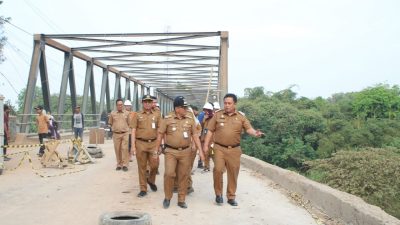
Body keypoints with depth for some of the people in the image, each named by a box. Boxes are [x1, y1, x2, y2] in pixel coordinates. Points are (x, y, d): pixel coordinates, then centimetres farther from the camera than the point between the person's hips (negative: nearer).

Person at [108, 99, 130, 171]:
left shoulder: (126, 113, 3)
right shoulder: (112, 113, 3)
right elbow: (110, 123, 15)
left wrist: (124, 128, 8)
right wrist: (115, 128, 12)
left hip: (125, 134, -1)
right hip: (116, 134, 1)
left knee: (125, 149, -6)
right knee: (117, 150, 4)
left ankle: (125, 165, -1)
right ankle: (119, 164, 14)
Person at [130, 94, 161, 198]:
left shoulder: (157, 114, 6)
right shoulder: (138, 115, 4)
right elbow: (133, 130, 2)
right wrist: (133, 145, -5)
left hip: (153, 143, 1)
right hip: (140, 143, -1)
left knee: (155, 165, 1)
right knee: (142, 167, 5)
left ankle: (151, 180, 31)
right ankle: (143, 189, 14)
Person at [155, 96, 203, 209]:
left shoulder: (190, 119, 3)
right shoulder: (167, 119, -4)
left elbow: (195, 135, 5)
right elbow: (160, 134, 3)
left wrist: (200, 150, 0)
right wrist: (157, 148, 4)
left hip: (185, 151, 2)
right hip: (170, 151, -2)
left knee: (183, 176, 7)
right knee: (169, 173, -9)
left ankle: (181, 200, 19)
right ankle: (167, 198, 12)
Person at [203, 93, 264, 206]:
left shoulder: (241, 117, 3)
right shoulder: (218, 115, 3)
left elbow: (249, 128, -7)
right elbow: (210, 131, 4)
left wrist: (255, 133, -29)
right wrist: (206, 145, -2)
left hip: (234, 150, 1)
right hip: (219, 148, -1)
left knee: (233, 174, 7)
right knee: (218, 170, -13)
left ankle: (231, 197, 22)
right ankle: (218, 194, 8)